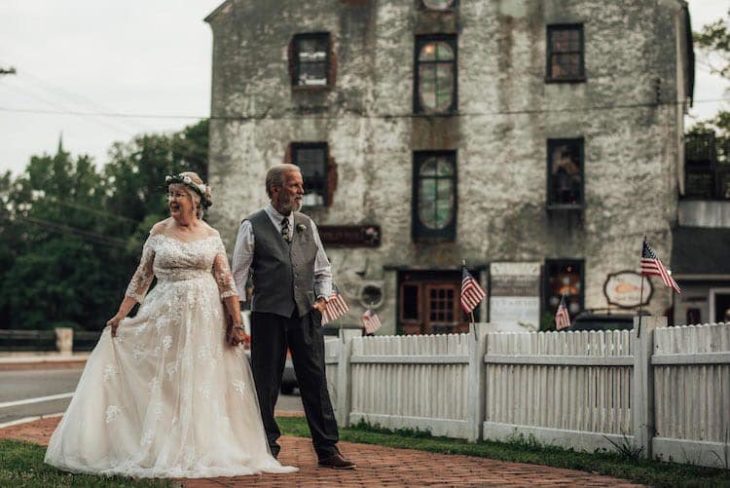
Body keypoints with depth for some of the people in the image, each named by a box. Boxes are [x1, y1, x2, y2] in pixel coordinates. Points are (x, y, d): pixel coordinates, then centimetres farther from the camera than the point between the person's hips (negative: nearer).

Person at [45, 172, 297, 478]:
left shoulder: (211, 235, 5)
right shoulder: (159, 232, 5)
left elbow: (226, 282, 2)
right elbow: (142, 277, 7)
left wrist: (237, 323, -4)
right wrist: (121, 314, 1)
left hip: (205, 318, 0)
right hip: (166, 315, 0)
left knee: (202, 387, 1)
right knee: (163, 384, 2)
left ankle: (203, 451, 9)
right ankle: (160, 451, 9)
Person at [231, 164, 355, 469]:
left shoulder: (307, 225, 12)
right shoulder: (252, 227, -2)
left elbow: (323, 269, 19)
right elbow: (238, 276, -2)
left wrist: (322, 297, 2)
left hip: (306, 313, 4)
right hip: (268, 315, -3)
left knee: (315, 380, 3)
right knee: (266, 384, 3)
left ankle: (327, 449, 7)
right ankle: (267, 449, 16)